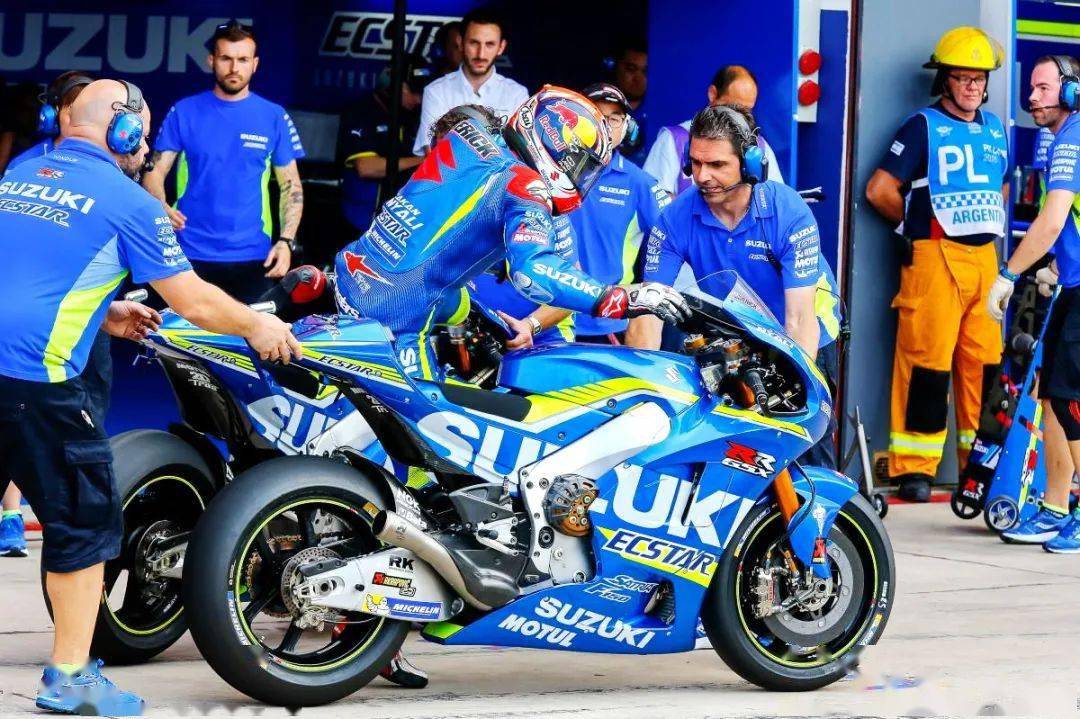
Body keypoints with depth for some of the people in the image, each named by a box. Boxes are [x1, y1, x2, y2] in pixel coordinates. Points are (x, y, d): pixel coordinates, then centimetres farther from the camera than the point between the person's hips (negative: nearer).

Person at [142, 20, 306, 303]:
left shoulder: (275, 117, 5)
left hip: (253, 257, 1)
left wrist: (286, 241, -7)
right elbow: (156, 171, 1)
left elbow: (291, 186, 7)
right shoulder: (184, 112, 3)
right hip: (191, 254, -1)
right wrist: (160, 208, -21)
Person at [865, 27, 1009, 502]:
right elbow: (880, 190, -5)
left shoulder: (995, 129, 17)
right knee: (927, 362, -8)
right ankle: (914, 467, -5)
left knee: (985, 363, 6)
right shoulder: (923, 127, -2)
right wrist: (918, 224, 7)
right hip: (935, 258, -6)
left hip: (985, 257, 6)